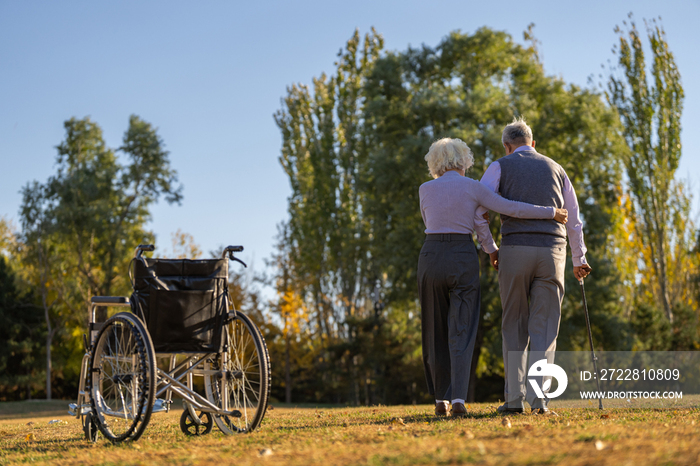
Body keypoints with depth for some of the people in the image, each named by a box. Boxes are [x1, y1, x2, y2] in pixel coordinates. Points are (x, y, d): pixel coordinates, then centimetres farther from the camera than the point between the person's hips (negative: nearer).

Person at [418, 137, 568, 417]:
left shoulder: (425, 190, 5)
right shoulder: (472, 188, 0)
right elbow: (511, 209, -3)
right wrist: (551, 213, 7)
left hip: (431, 258, 1)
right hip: (463, 260, -1)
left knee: (436, 332, 13)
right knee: (461, 333, -1)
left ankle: (441, 399, 16)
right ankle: (458, 399, -16)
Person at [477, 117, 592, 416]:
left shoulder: (501, 167, 10)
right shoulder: (555, 169, 19)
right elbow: (574, 220, 23)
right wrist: (579, 260, 33)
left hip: (514, 248, -1)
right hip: (551, 250, 2)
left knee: (514, 327, 7)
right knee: (544, 329, 2)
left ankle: (514, 399, 1)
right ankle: (537, 398, -10)